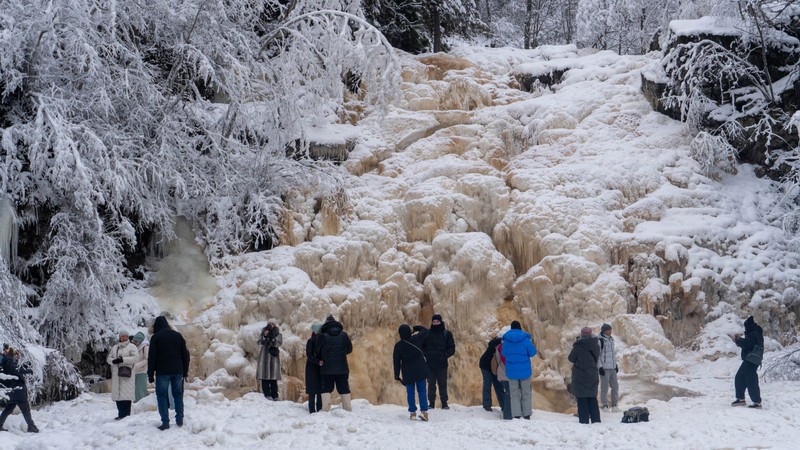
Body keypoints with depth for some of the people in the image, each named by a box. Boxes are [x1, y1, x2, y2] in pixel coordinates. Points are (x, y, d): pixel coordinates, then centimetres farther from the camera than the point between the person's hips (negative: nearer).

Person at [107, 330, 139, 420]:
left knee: (126, 395, -11)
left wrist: (123, 360, -17)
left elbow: (136, 358, -8)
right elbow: (108, 358, 16)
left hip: (127, 374, -5)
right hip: (116, 375, 5)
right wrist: (113, 361, -7)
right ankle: (121, 414, 9)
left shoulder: (132, 346, 3)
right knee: (117, 395, 3)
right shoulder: (115, 347, 20)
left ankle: (126, 414, -9)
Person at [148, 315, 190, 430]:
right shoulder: (177, 335, 10)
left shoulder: (156, 337, -4)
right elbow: (185, 355, 11)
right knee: (178, 394, 14)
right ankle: (179, 420, 12)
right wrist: (185, 371, 16)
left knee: (162, 395, 1)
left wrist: (150, 374, -2)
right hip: (177, 371, 4)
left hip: (162, 372, -4)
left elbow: (152, 357, -7)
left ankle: (165, 422, -5)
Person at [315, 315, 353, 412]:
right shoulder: (343, 335, 0)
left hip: (327, 368, -2)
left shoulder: (322, 335, -6)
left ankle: (325, 409, -9)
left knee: (326, 389, 2)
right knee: (344, 389, 9)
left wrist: (321, 359, 20)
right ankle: (348, 409, 9)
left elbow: (317, 351, 0)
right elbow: (349, 349, 8)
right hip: (342, 368, 2)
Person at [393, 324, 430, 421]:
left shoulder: (398, 345, -6)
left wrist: (397, 374, 7)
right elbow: (424, 330, 12)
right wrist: (415, 328, 25)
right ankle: (424, 411, -8)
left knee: (410, 391, 10)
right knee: (422, 390, 4)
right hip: (420, 370, 0)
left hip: (408, 372, 0)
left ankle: (412, 412, 8)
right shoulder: (416, 339, -7)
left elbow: (396, 361, -1)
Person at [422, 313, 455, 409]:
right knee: (431, 384, 4)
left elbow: (452, 348, 4)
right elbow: (422, 346, 12)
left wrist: (445, 355, -10)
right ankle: (431, 403, 8)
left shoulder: (446, 333, 3)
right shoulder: (427, 333, 5)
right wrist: (427, 355, -4)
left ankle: (444, 403, 6)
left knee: (443, 384, 3)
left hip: (442, 364, -1)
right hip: (430, 363, 1)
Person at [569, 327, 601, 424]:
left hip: (581, 377, -5)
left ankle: (584, 420, -3)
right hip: (593, 376, 5)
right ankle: (596, 420, 14)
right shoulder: (596, 345, 3)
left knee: (582, 400, -1)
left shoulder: (579, 346, -15)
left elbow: (571, 358, -6)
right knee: (592, 399, 13)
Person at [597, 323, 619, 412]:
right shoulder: (600, 340, -10)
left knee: (615, 386, 9)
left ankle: (614, 406, 16)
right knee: (604, 387, -4)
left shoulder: (611, 339, 14)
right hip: (604, 368, -8)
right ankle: (605, 406, 2)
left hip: (612, 368, 8)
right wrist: (600, 367, -16)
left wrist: (616, 365, 22)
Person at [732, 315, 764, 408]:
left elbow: (746, 343, -24)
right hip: (748, 360, 11)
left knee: (751, 381, -10)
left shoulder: (754, 334, -17)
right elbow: (748, 343, 20)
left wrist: (738, 340, -6)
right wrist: (739, 340, 7)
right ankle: (740, 399, 24)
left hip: (751, 361, -11)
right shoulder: (754, 333, 16)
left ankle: (757, 402, -9)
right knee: (739, 378, 17)